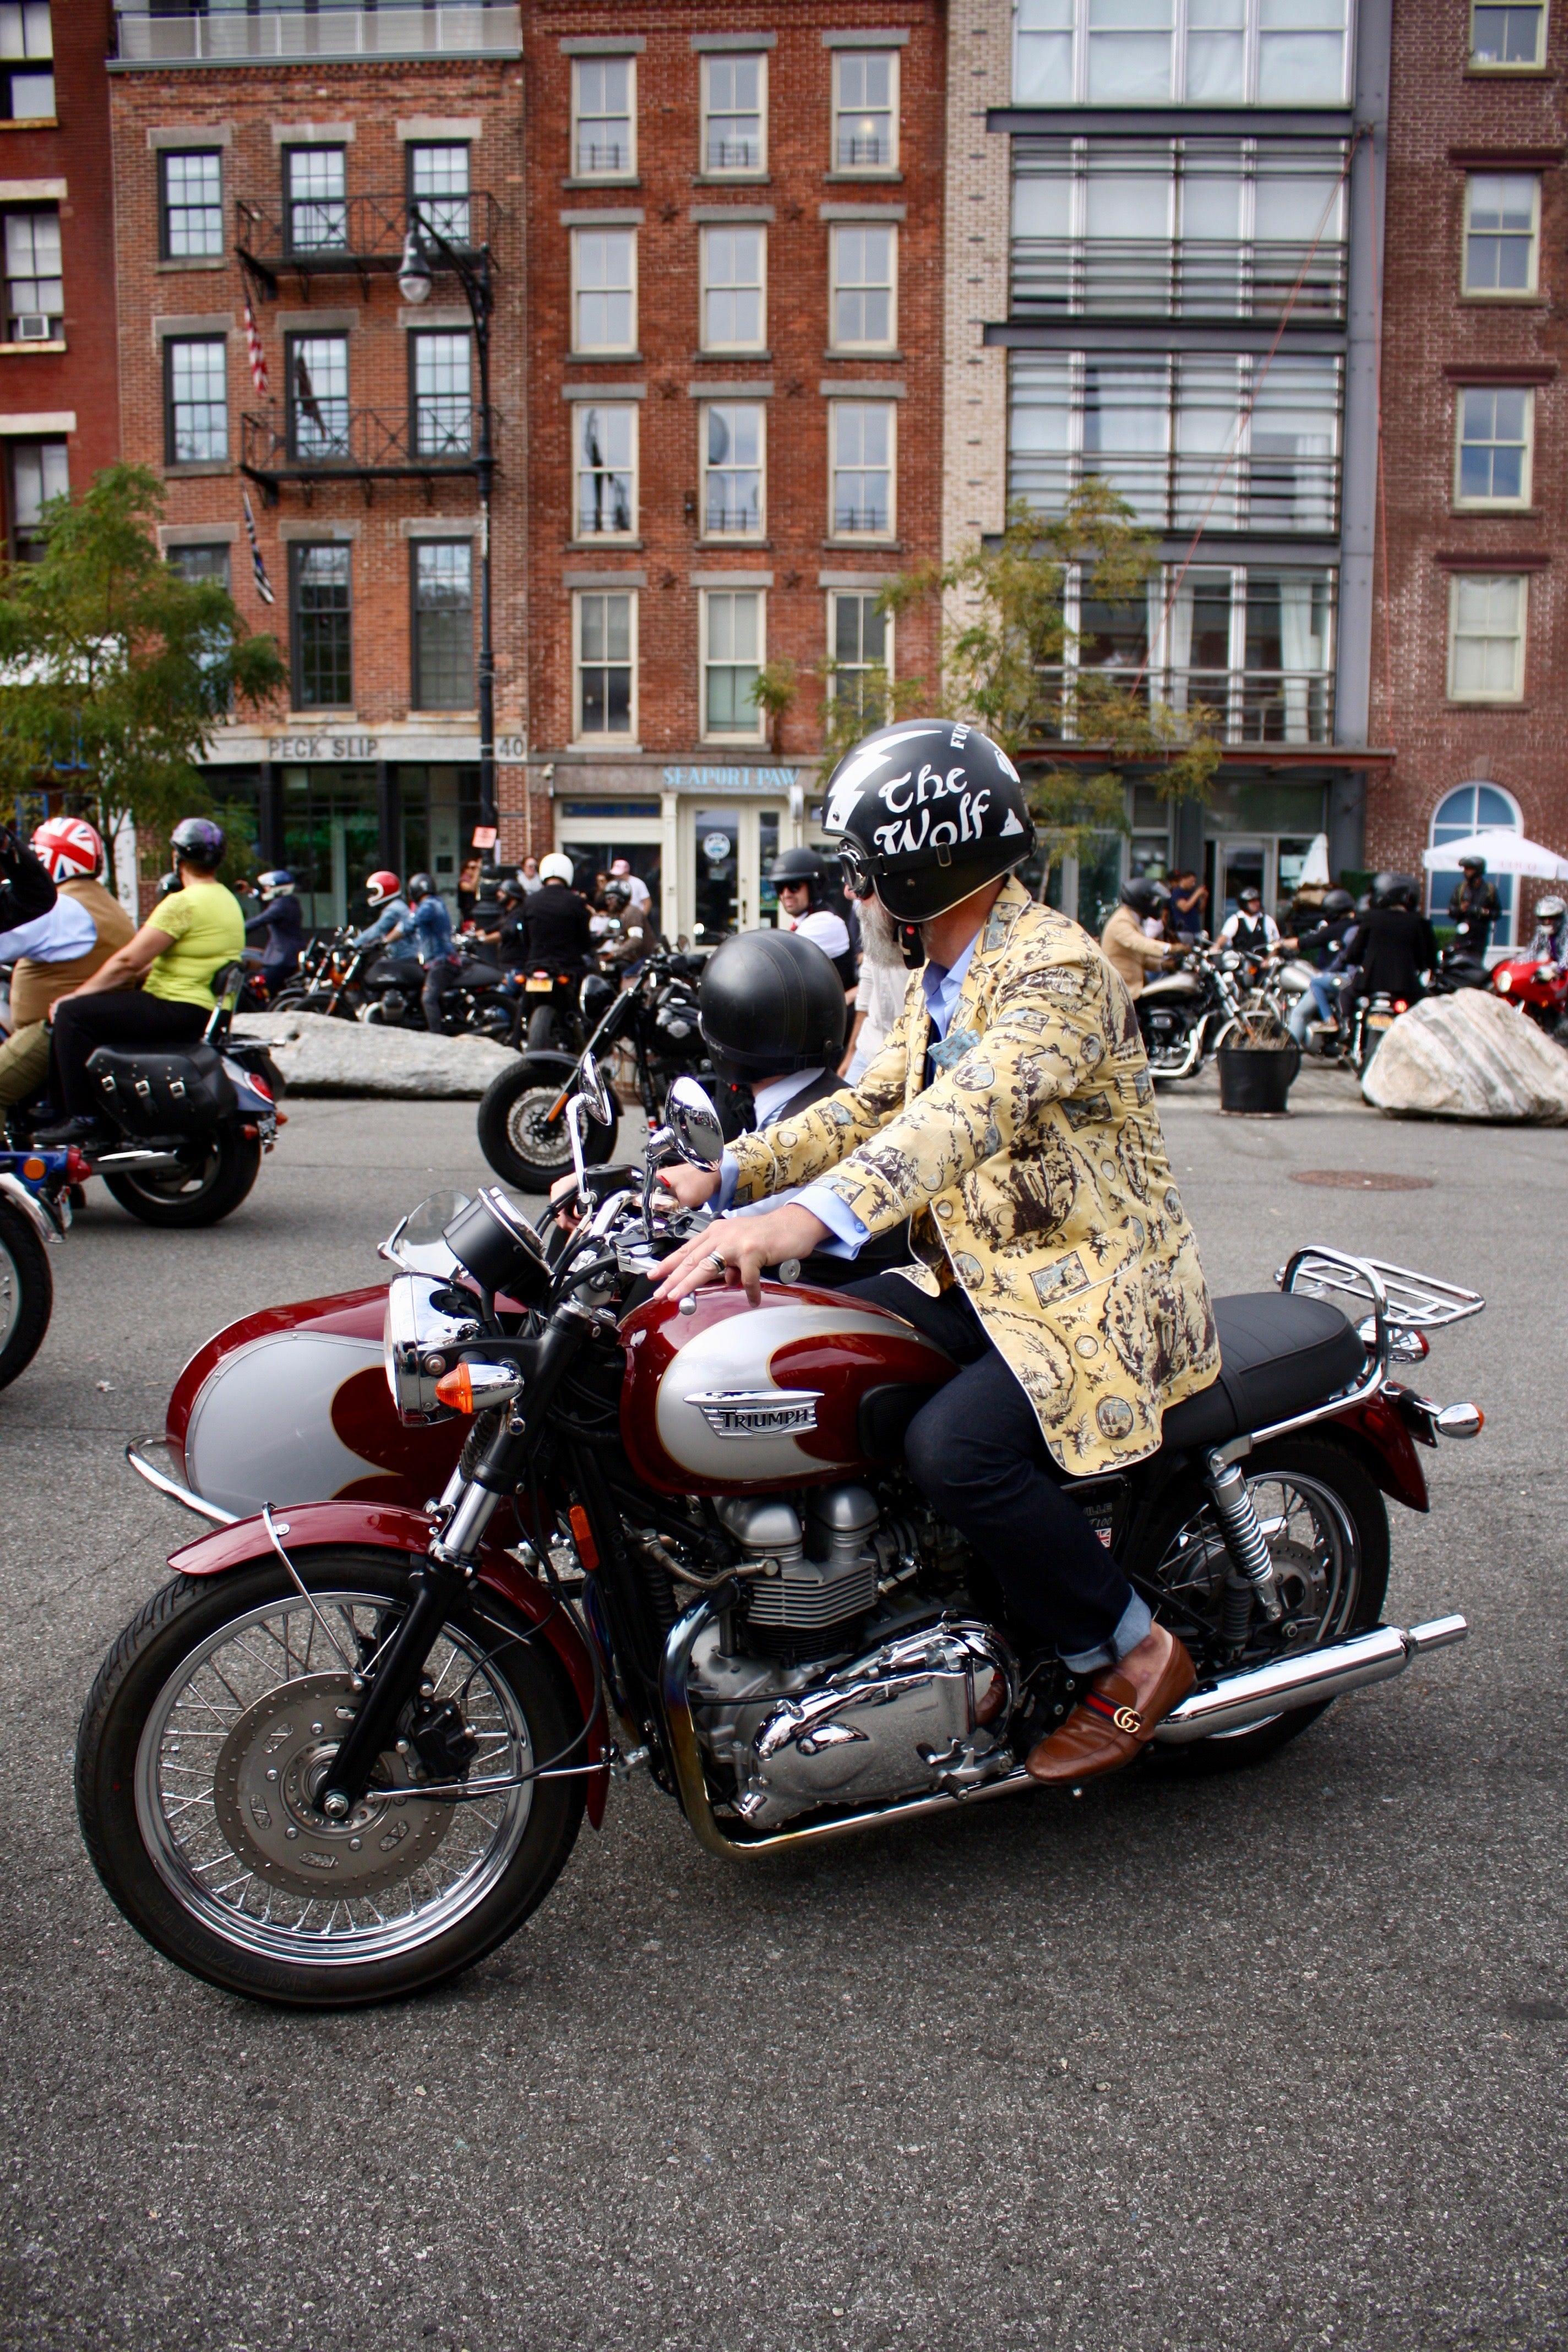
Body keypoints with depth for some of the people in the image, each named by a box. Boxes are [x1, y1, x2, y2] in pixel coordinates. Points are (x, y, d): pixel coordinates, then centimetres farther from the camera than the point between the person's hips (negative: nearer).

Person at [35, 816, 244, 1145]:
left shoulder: (184, 902, -15)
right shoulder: (226, 900, 17)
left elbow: (129, 961, -16)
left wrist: (76, 994, -6)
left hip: (178, 1010, -11)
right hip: (205, 1012, 11)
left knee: (72, 1014, -12)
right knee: (97, 1007, 22)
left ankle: (82, 1117, -13)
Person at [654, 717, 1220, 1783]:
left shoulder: (1056, 967, -19)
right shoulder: (945, 979, 14)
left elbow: (974, 1108, -36)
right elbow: (875, 1104, 13)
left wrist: (810, 1216, -50)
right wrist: (726, 1176, 0)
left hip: (1099, 1293, -9)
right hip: (987, 1281, 10)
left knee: (954, 1447, -31)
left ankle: (1135, 1653, -6)